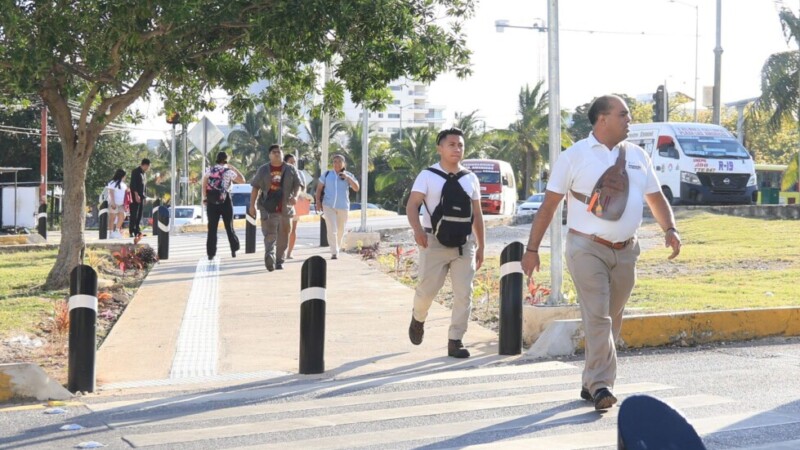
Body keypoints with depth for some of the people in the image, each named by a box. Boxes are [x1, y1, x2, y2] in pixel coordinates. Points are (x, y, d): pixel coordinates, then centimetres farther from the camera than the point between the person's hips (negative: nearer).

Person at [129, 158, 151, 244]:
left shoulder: (143, 173, 18)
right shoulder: (135, 172, -8)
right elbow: (133, 184, -15)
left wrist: (144, 196, 15)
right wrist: (136, 194, -22)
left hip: (141, 197, 8)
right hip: (135, 196, -8)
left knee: (139, 215, 7)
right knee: (134, 214, -9)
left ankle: (137, 231, 11)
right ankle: (132, 231, -10)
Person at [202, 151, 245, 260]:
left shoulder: (210, 170, 4)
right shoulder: (228, 171, -5)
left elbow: (204, 184, -3)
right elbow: (242, 180, 0)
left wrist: (205, 198, 1)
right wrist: (233, 168, 6)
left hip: (211, 200, 2)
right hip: (225, 200, -2)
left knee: (212, 227, 3)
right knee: (229, 226, 12)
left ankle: (211, 253, -1)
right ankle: (234, 249, 15)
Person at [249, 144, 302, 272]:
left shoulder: (290, 169, 9)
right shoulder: (263, 170, 8)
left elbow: (297, 185, 7)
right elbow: (255, 187, 8)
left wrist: (295, 196, -14)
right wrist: (252, 205, 2)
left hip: (285, 208, 2)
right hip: (268, 208, -2)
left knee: (283, 237, 7)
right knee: (269, 234, -16)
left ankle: (279, 261, 17)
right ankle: (269, 256, -33)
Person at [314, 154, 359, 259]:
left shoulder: (348, 176, 5)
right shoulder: (327, 174, 5)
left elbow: (356, 188, -6)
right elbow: (319, 188, 9)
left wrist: (347, 178, -16)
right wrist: (318, 201, -2)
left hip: (343, 207, 2)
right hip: (328, 206, -2)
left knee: (340, 231, 13)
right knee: (332, 229, -14)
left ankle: (337, 249, 31)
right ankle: (334, 252, -17)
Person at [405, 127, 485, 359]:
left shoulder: (470, 179, 11)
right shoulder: (427, 176, 0)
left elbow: (477, 214, 16)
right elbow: (412, 205, -9)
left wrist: (481, 246, 13)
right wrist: (417, 229, -27)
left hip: (464, 242, 3)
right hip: (435, 242, -3)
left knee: (464, 293, -3)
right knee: (427, 289, 2)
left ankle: (455, 341, 4)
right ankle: (418, 319, 34)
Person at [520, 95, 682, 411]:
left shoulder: (638, 156, 12)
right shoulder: (575, 156, -2)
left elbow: (656, 197, 19)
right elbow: (548, 205, -2)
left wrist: (670, 229, -1)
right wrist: (532, 249, -7)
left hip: (625, 251, 5)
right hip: (587, 248, -5)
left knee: (611, 320, 9)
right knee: (597, 317, -14)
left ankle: (591, 384, 20)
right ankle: (601, 385, -15)